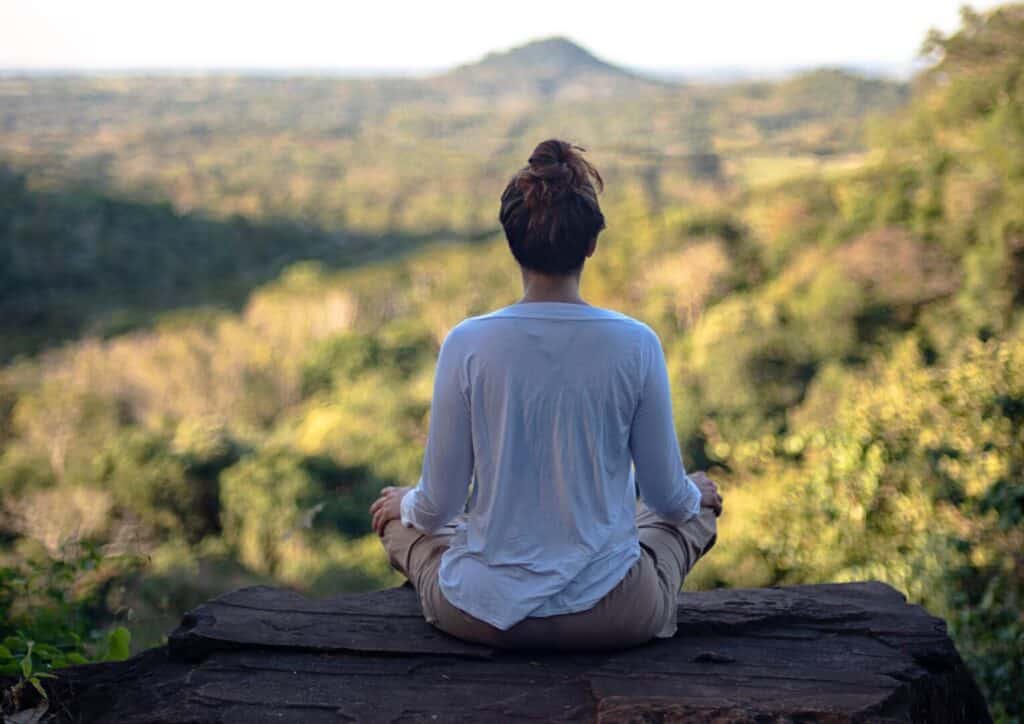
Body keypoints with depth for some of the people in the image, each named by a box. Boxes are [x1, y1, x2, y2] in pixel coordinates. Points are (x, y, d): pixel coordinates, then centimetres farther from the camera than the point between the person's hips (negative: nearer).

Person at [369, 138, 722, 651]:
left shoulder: (467, 344, -13)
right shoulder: (636, 345, -12)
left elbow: (440, 503, -6)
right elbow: (667, 496, -2)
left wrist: (406, 504, 18)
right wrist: (693, 494, 23)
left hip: (482, 614, 0)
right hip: (611, 617, 1)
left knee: (395, 511, 31)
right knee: (699, 505, 31)